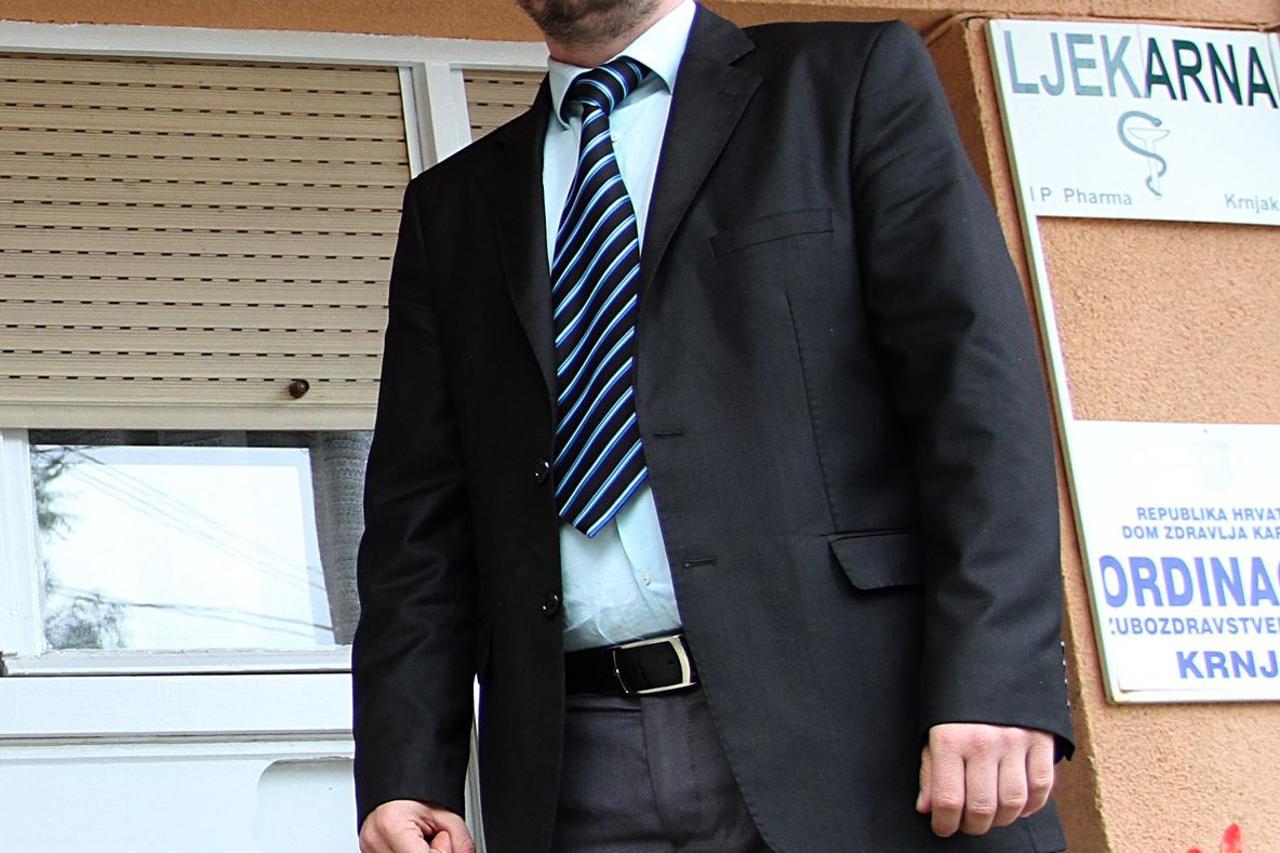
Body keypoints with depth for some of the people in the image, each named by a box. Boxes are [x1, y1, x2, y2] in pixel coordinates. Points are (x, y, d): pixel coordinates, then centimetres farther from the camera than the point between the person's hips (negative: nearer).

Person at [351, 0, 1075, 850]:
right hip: (580, 772, 3)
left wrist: (998, 683, -15)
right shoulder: (454, 207, 20)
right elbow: (421, 514, 15)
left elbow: (977, 378, -3)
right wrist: (405, 773, 1)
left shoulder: (855, 79, 9)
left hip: (853, 732, -3)